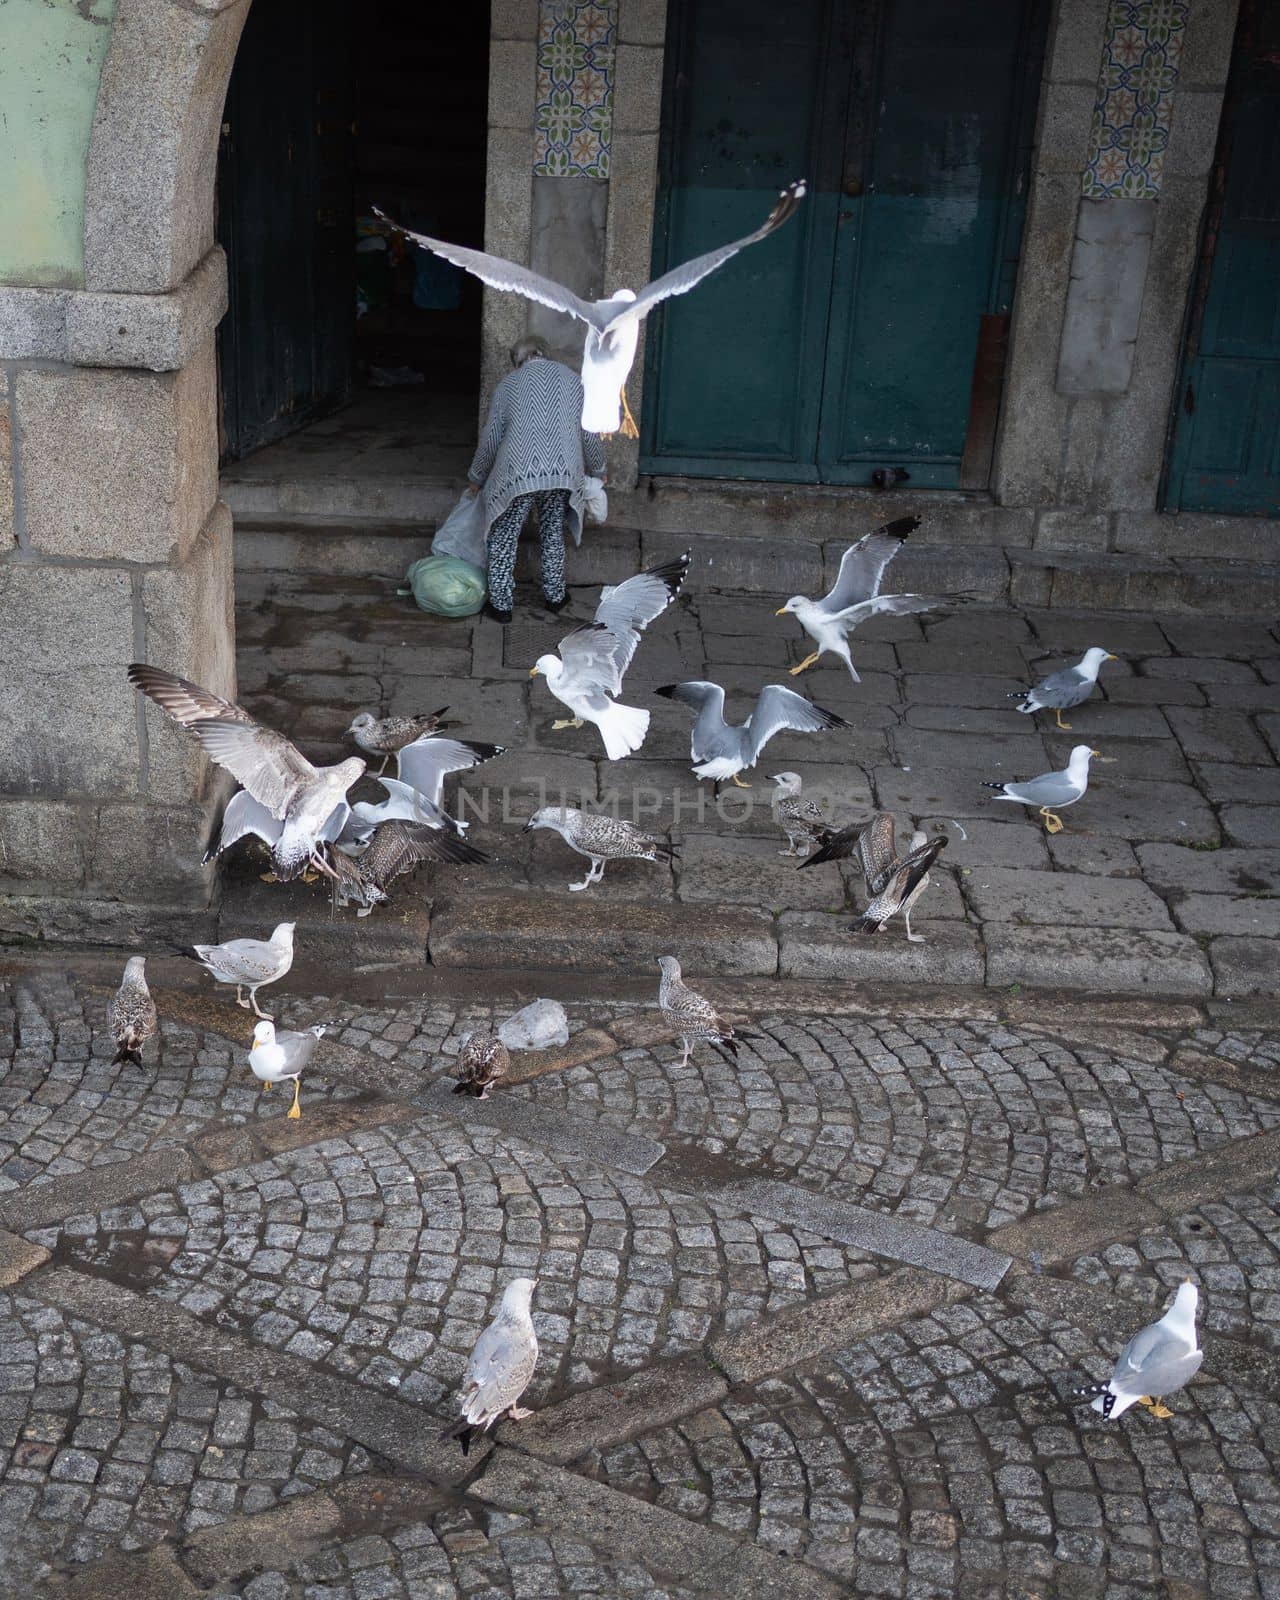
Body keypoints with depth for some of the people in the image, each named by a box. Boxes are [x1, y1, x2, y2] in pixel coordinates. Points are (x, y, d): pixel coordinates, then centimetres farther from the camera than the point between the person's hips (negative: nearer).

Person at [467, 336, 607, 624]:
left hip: (517, 472, -2)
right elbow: (589, 435, 12)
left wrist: (477, 478, 26)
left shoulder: (507, 385, 12)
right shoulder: (573, 380, 14)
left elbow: (490, 439, 13)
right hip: (562, 471, 2)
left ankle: (501, 604, 12)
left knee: (504, 539, 11)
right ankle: (555, 596, 30)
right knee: (553, 534, 21)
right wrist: (597, 470, 29)